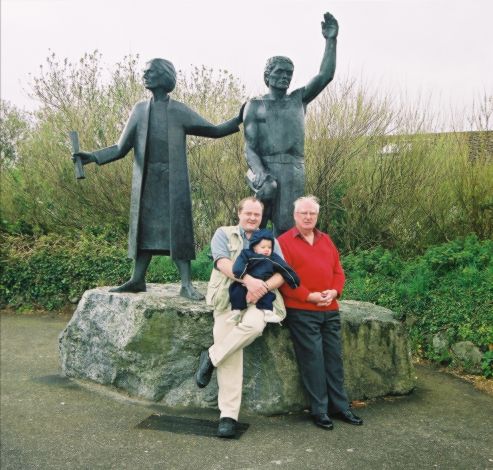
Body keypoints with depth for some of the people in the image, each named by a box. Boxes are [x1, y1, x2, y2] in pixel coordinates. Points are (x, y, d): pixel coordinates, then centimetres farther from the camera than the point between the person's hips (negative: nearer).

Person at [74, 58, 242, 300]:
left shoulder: (179, 111, 5)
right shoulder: (140, 109, 10)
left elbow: (214, 130, 7)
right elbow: (121, 148, 7)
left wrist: (241, 119, -2)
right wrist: (93, 156, -5)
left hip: (173, 178, -2)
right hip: (146, 179, 3)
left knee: (177, 227, -7)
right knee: (145, 226, 3)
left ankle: (186, 284, -9)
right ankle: (137, 279, 8)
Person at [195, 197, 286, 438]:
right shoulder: (223, 234, 13)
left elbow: (281, 273, 7)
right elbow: (222, 262, -5)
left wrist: (263, 287, -14)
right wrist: (248, 279, -20)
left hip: (257, 300, 1)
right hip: (228, 298, -1)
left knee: (255, 323, -34)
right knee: (231, 358, -12)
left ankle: (212, 357, -14)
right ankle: (228, 415, -6)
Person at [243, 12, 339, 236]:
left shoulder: (298, 99, 19)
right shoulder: (255, 105, 10)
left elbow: (325, 76, 7)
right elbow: (250, 147, 1)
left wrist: (331, 40, 1)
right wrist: (259, 172, -17)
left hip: (295, 170, 2)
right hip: (267, 167, -2)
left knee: (285, 226, -4)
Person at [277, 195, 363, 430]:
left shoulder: (326, 240, 16)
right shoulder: (284, 241, -4)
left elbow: (338, 270, 15)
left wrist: (334, 291, -5)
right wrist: (310, 296, -15)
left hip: (330, 310, 6)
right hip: (301, 311, -6)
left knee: (334, 358, 10)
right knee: (313, 359, -3)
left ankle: (340, 406, 21)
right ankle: (319, 410, 8)